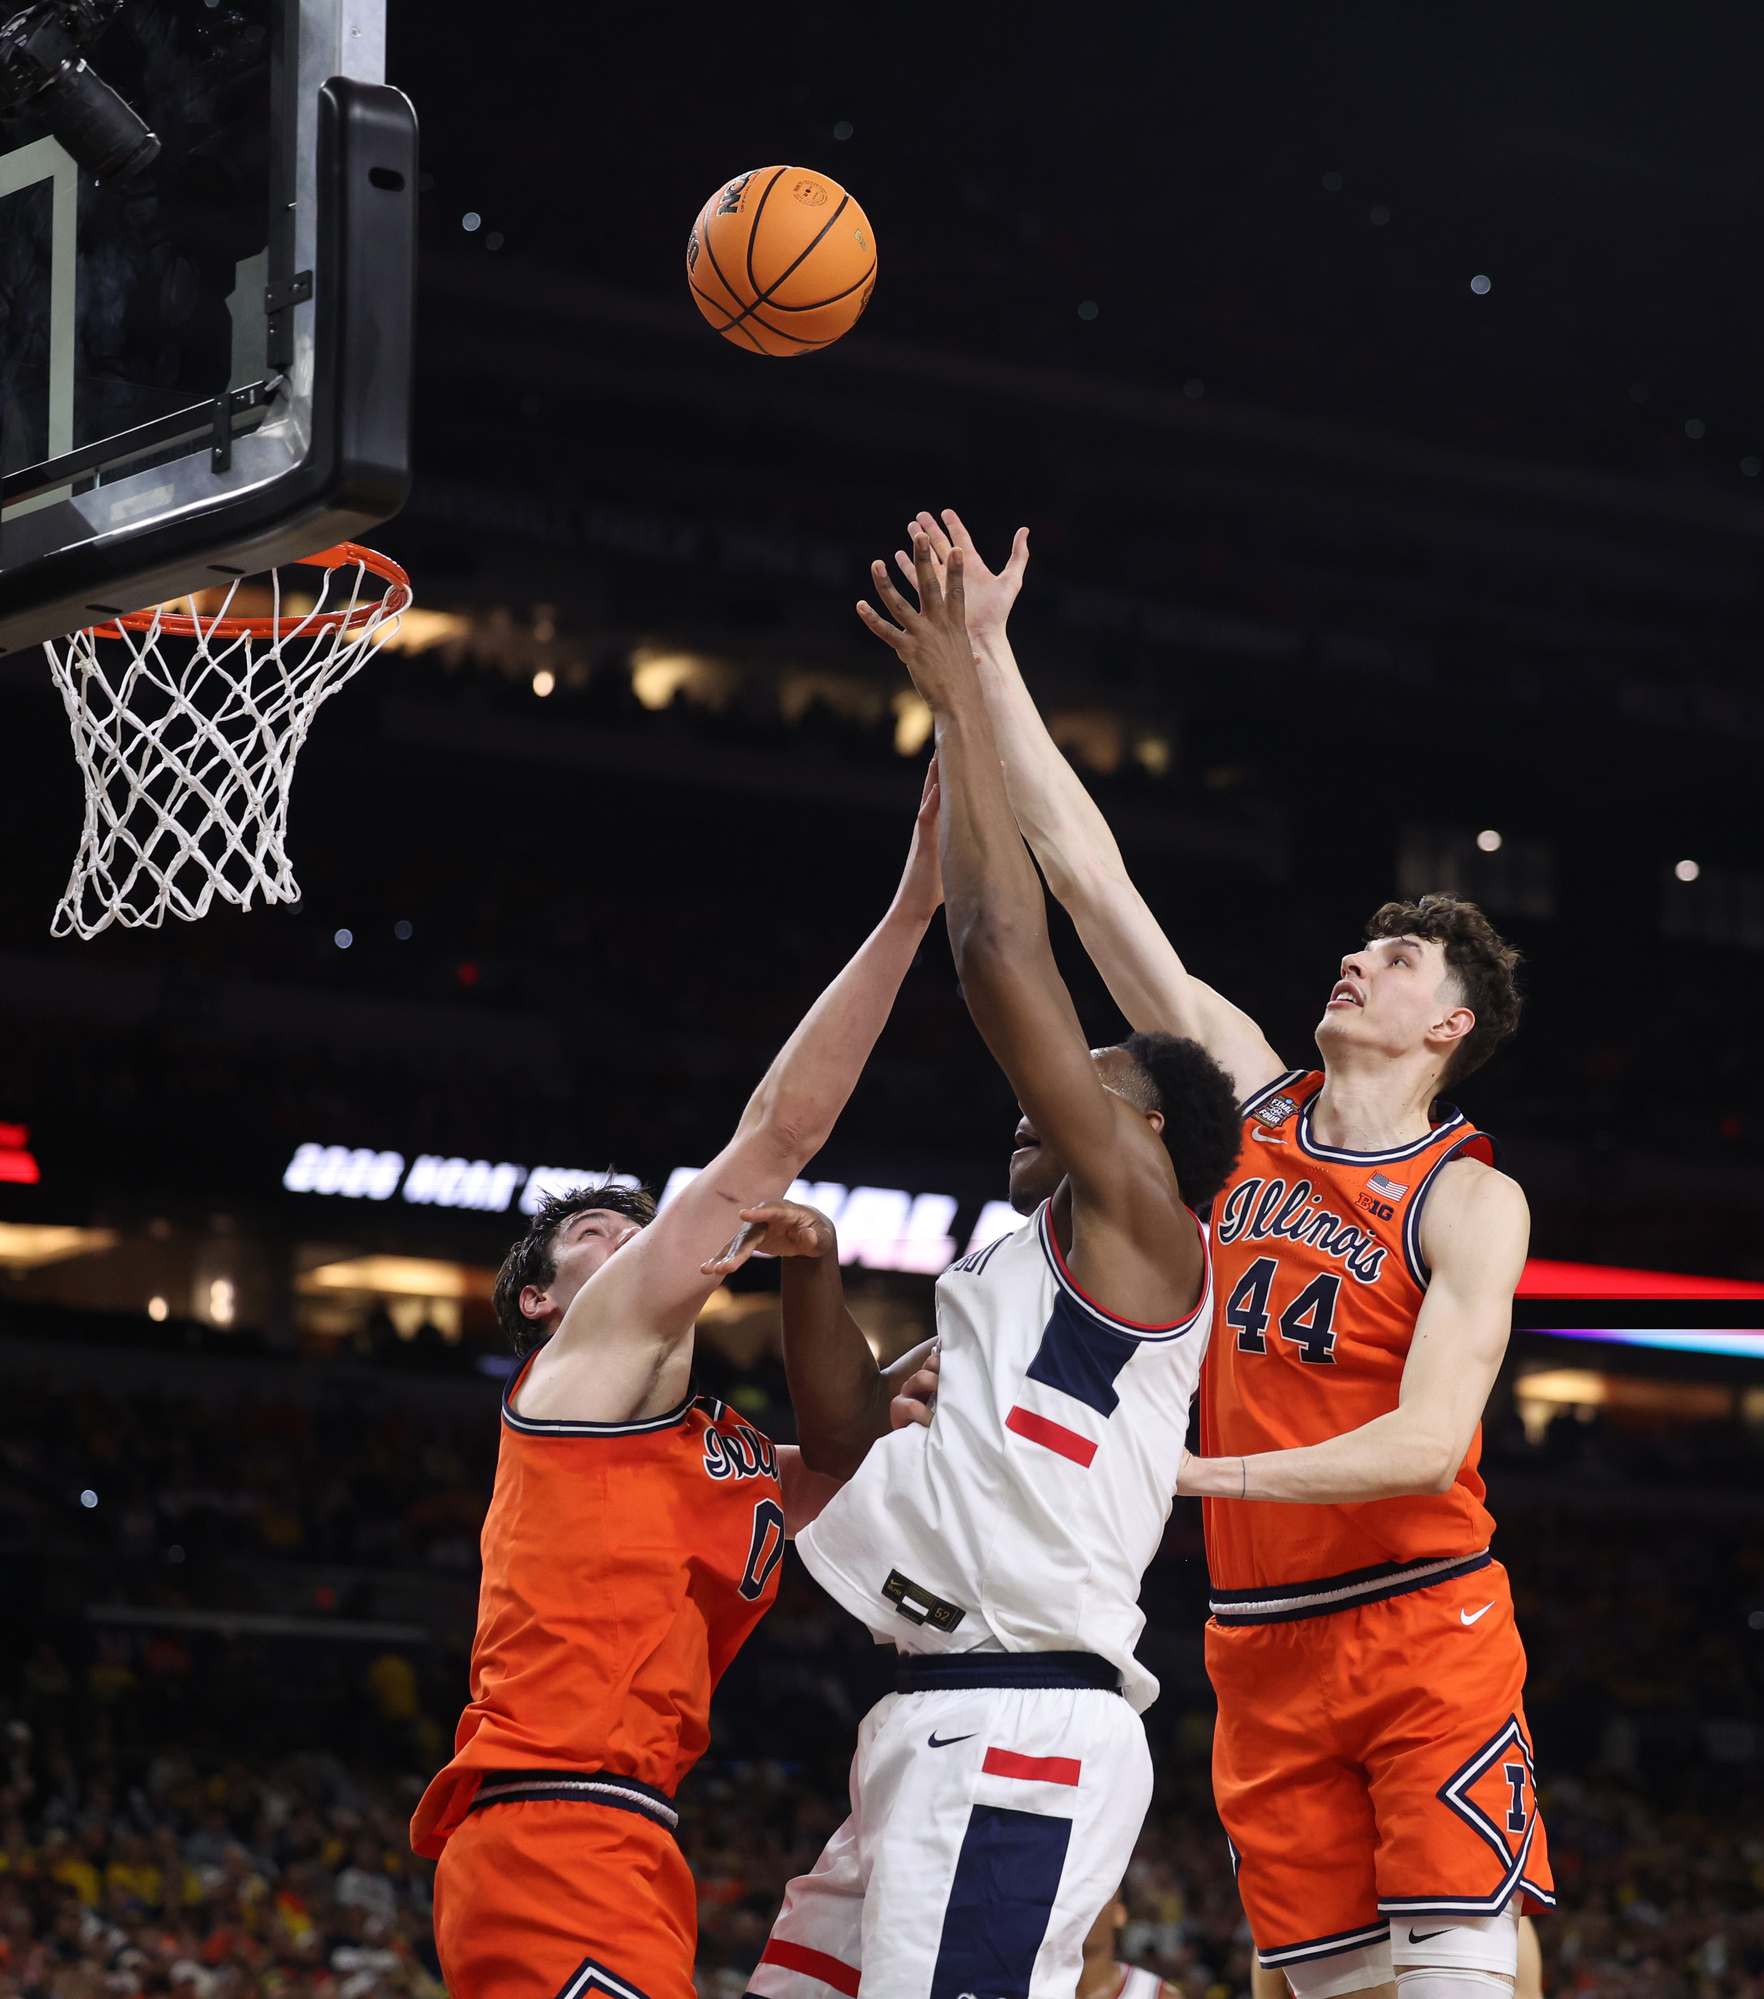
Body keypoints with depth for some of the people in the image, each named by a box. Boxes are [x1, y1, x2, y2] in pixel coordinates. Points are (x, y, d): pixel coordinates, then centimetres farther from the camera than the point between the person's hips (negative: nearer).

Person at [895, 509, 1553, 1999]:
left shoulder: (1470, 1201, -6)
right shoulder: (1250, 1096, 8)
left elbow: (1427, 1443, -18)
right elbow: (1090, 874, 7)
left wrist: (1199, 1471, -24)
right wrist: (988, 657, 4)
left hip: (1425, 1632, -4)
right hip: (1263, 1648, 4)